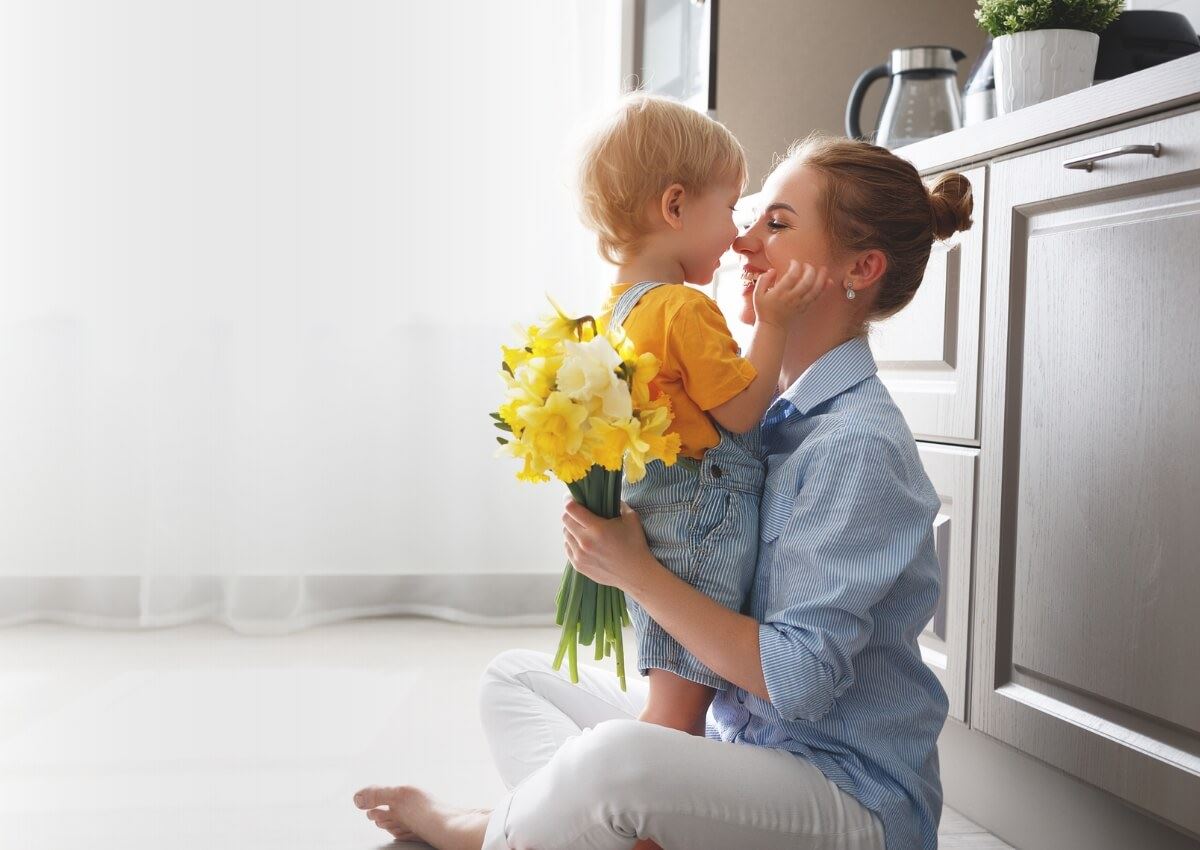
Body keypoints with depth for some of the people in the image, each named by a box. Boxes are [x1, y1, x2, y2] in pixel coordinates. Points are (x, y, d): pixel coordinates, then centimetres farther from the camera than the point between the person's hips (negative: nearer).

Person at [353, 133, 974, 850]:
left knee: (615, 759, -35)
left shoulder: (858, 445, -21)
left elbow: (796, 677, -24)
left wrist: (636, 570, -22)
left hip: (851, 792, -9)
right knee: (517, 675, 14)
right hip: (736, 732, 9)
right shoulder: (779, 412, 7)